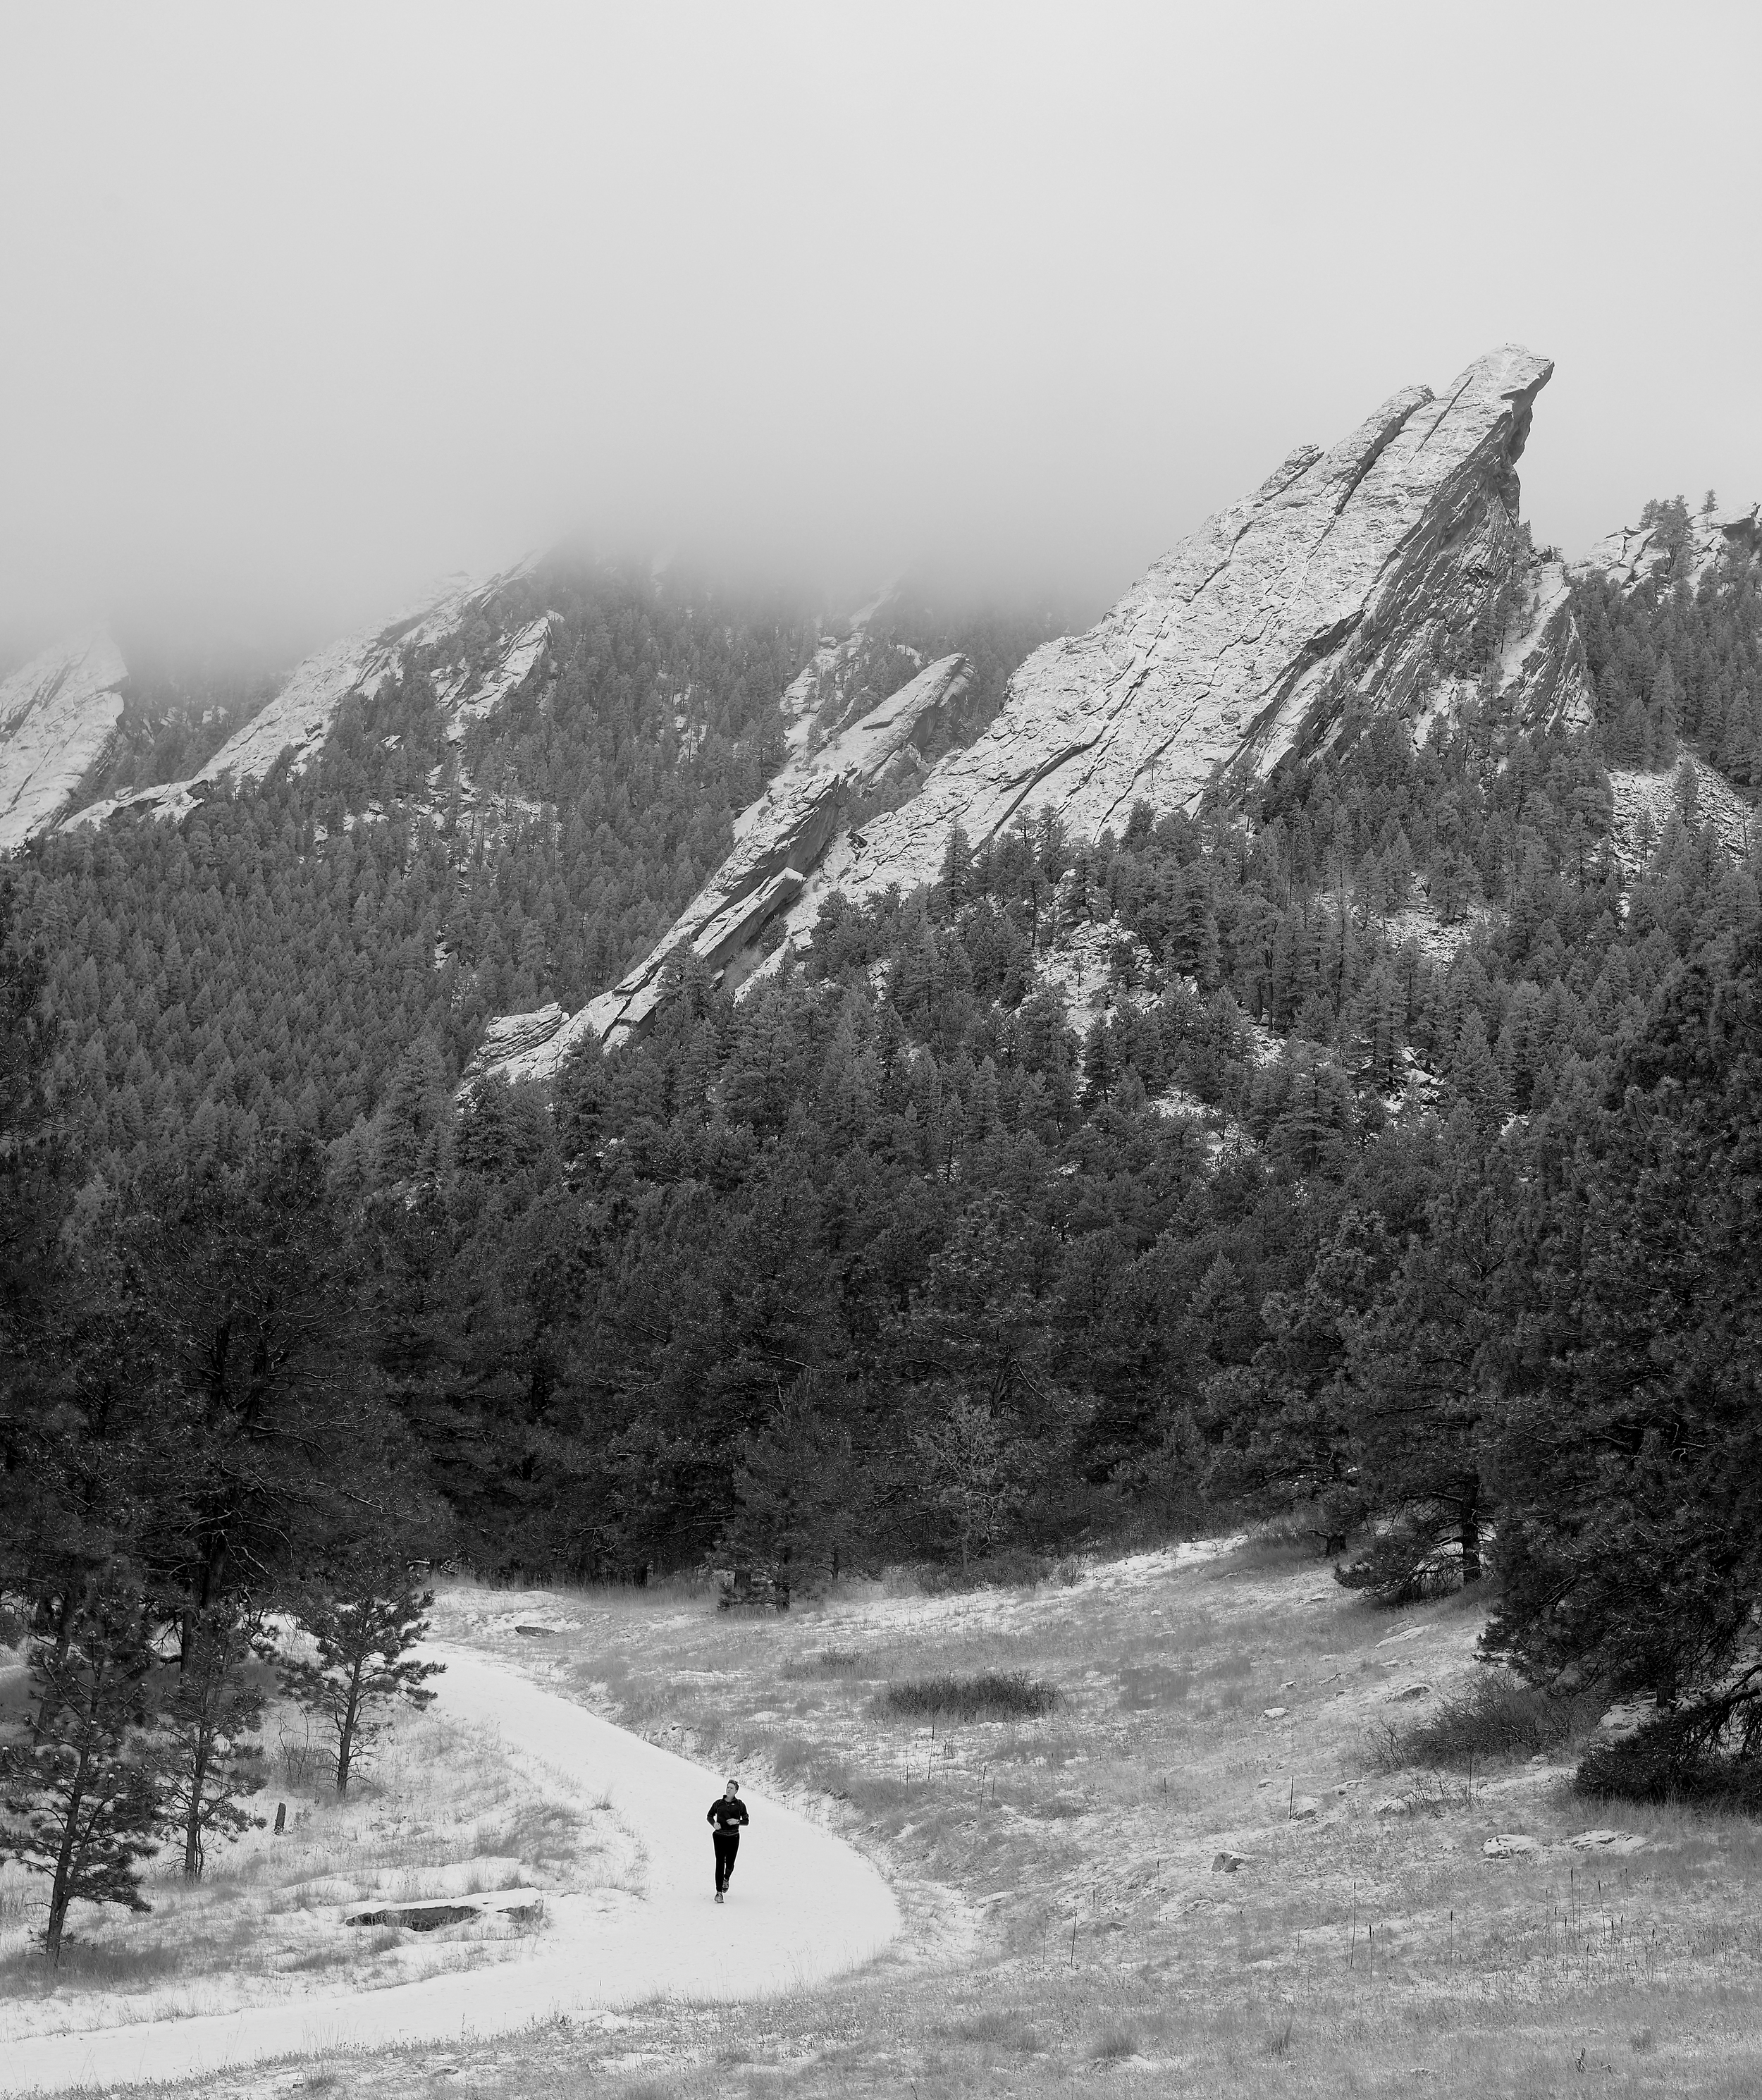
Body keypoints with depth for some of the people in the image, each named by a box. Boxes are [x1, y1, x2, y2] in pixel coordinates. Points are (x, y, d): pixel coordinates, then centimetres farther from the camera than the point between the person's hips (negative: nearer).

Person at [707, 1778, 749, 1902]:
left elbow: (746, 1821, 6)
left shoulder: (740, 1805, 3)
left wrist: (737, 1821, -15)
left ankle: (726, 1879, 39)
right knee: (720, 1863, -8)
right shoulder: (718, 1803, 4)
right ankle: (719, 1892, -5)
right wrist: (714, 1823, -9)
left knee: (730, 1864, 2)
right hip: (719, 1837, 0)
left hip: (733, 1838, 0)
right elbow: (709, 1816, 12)